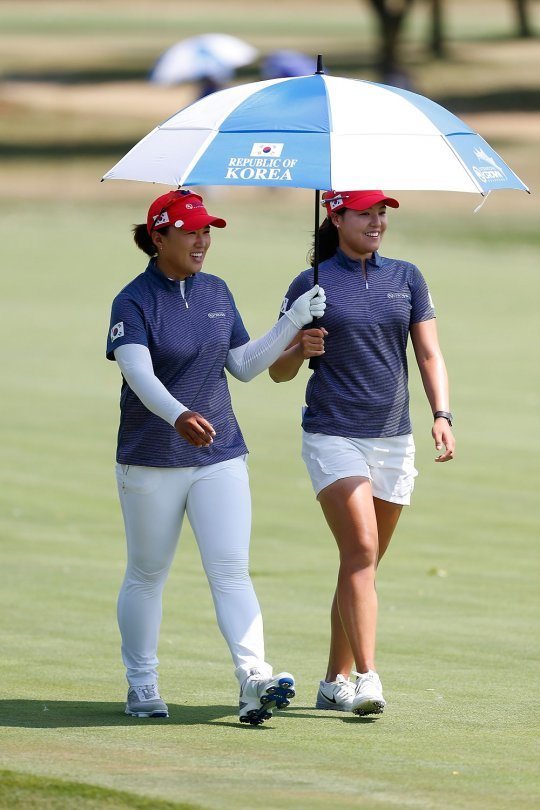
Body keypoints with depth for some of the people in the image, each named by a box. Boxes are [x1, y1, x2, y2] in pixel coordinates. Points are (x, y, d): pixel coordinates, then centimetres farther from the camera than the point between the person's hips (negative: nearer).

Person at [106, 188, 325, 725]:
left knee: (231, 570, -9)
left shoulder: (216, 292, 8)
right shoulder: (134, 301, -10)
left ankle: (254, 680, -20)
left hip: (220, 457, 4)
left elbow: (244, 367, 13)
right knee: (146, 575, 8)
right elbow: (139, 372, -27)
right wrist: (177, 415, -45)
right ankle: (141, 685, 21)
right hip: (151, 463, -4)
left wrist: (293, 323, 2)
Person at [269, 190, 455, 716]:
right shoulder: (311, 285, -1)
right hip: (332, 436, -4)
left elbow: (429, 355, 7)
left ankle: (335, 682, 18)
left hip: (393, 441, 4)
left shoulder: (406, 278, 10)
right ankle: (367, 679, -23)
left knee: (363, 563, 8)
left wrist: (441, 414, -8)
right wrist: (300, 349, -20)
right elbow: (278, 372, 2)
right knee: (360, 552, -18)